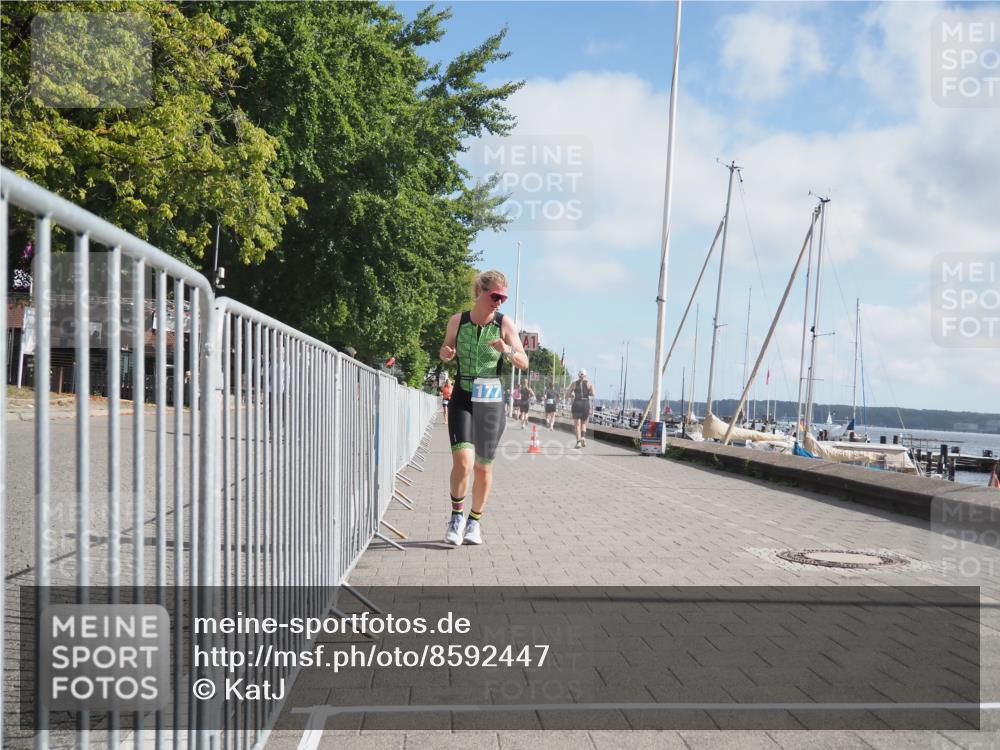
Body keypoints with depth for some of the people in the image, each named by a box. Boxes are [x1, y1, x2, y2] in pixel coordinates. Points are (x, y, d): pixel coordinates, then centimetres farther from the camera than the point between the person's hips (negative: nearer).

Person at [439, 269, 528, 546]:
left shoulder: (505, 323, -3)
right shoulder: (458, 321, -1)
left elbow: (524, 363, -2)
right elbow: (446, 350, 16)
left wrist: (508, 350, -22)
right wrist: (446, 353, -7)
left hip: (491, 402, 1)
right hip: (462, 399, -1)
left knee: (483, 467, 9)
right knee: (462, 461, -18)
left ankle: (475, 521, 29)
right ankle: (457, 515, 5)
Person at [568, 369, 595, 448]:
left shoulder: (574, 383, 5)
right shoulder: (589, 383, 3)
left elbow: (569, 393, 3)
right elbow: (593, 394, -8)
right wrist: (588, 394, 14)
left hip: (576, 404, -1)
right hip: (586, 404, 1)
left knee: (577, 424, 0)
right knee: (584, 423, 18)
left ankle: (578, 441, -11)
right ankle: (583, 437, -3)